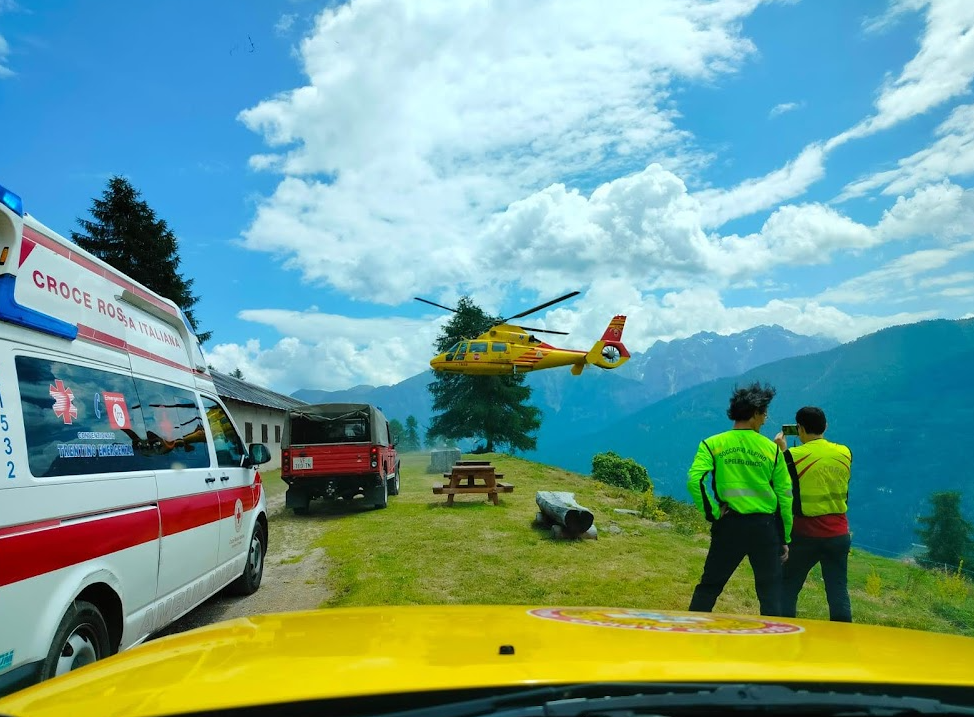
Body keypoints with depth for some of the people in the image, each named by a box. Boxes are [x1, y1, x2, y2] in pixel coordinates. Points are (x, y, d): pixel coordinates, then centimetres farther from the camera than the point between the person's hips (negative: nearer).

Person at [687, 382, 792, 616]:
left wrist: (712, 513, -4)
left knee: (709, 586, 11)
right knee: (771, 592, 12)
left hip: (729, 524, 0)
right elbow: (785, 495, 4)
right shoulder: (772, 449, 1)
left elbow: (694, 480, -16)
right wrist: (785, 538, 11)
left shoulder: (713, 444, -3)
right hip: (765, 526, 0)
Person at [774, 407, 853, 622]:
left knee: (788, 587, 9)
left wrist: (781, 451, 5)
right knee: (838, 590, 9)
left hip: (806, 533, -3)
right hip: (839, 533, 4)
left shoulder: (794, 455, -12)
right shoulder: (845, 453, 1)